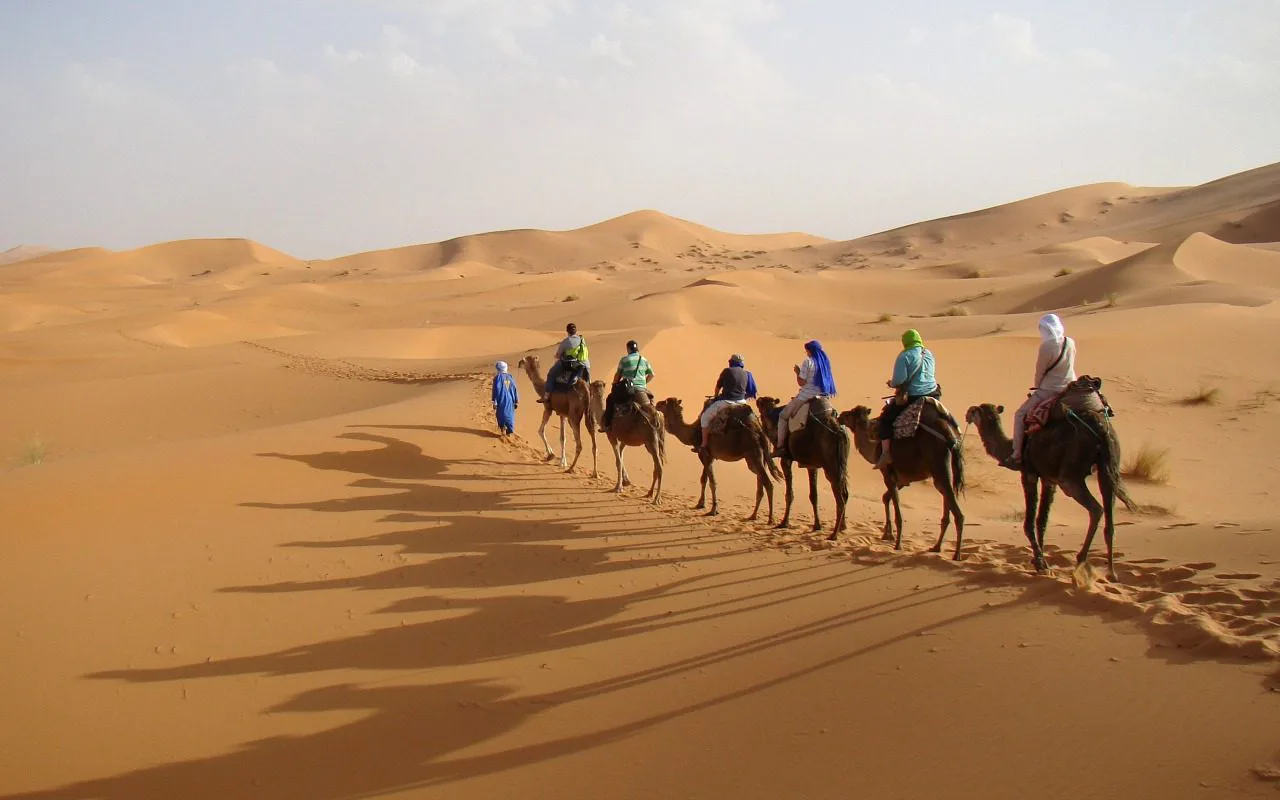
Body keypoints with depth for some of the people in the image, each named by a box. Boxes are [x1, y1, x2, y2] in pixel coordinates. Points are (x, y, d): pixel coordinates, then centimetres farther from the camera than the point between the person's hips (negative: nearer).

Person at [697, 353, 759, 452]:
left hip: (726, 401, -5)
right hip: (741, 402, 5)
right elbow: (749, 392, 13)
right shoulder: (746, 374, 10)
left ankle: (704, 444, 0)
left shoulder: (727, 371, -2)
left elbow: (718, 386, 9)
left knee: (705, 416, 6)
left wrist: (715, 396, 28)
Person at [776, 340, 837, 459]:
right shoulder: (825, 362, 8)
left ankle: (780, 446, -3)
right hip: (823, 396, 6)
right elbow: (829, 382, 14)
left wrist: (797, 372, 3)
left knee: (783, 416, 6)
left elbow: (801, 382, -14)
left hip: (807, 395, -6)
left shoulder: (808, 362, -12)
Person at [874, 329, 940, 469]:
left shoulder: (905, 356, -11)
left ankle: (886, 454, -6)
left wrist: (891, 383, 7)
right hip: (931, 394, 7)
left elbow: (898, 381, -17)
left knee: (885, 418, 4)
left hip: (912, 397, -7)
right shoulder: (928, 354, 10)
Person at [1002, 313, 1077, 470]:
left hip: (1049, 391, -7)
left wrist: (1037, 389, 11)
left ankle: (1016, 457, -1)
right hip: (1071, 388, 7)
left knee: (1020, 415, 4)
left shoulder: (1047, 347, -19)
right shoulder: (1070, 342, 1)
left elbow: (1039, 373, -10)